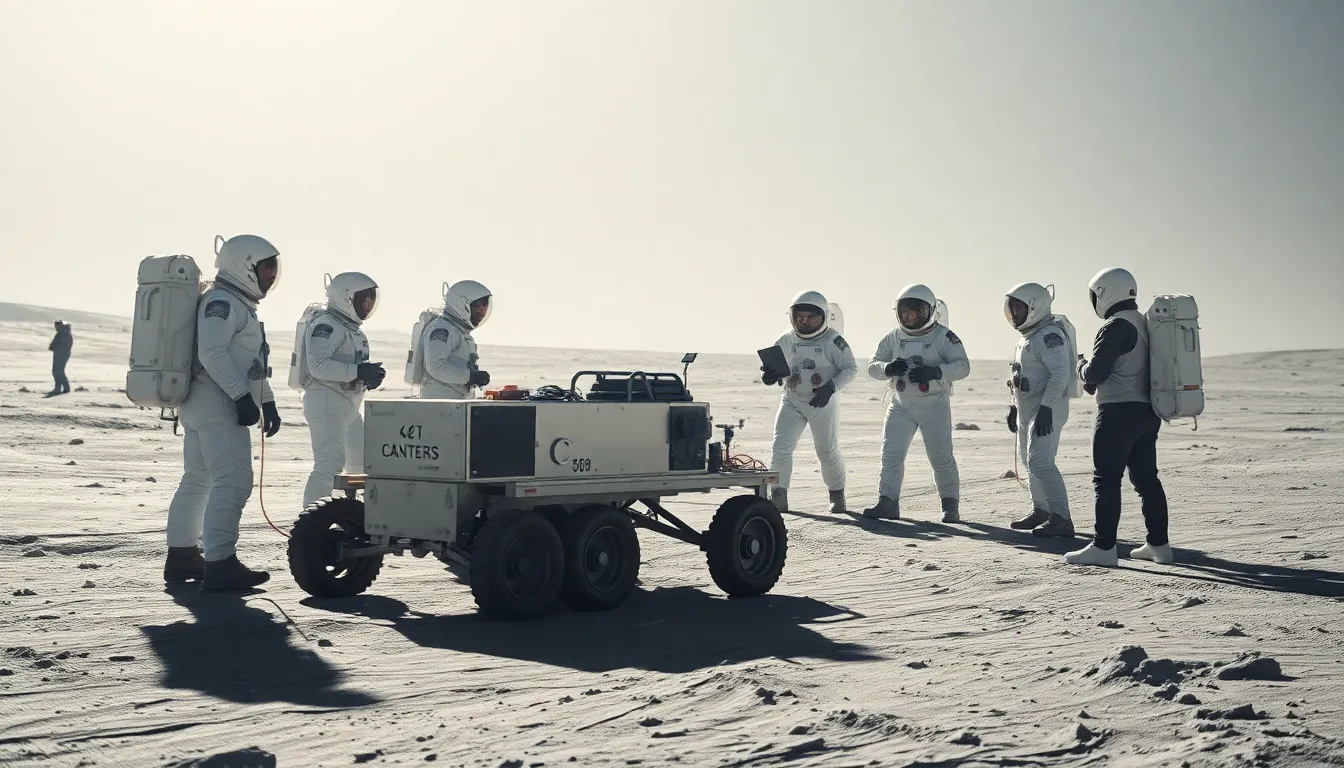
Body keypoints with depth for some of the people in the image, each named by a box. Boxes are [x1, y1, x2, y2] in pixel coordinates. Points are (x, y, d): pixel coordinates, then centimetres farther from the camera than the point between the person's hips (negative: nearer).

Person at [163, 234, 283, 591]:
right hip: (217, 402, -11)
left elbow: (252, 362, 25)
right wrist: (242, 396, -25)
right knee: (233, 481, -15)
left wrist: (267, 401, 19)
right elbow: (212, 353, -23)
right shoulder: (221, 301, -12)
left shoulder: (240, 305, 22)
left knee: (197, 481, 16)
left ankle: (181, 556, 25)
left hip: (201, 402, 11)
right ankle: (220, 564, -17)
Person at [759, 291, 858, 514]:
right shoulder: (787, 340, 1)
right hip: (792, 401, 3)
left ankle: (837, 493, 32)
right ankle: (778, 496, -8)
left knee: (828, 451, 9)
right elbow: (772, 363, 12)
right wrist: (769, 374, -13)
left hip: (823, 403, -2)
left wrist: (830, 388, -20)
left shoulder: (833, 340, -10)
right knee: (781, 447, -11)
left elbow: (850, 368, -7)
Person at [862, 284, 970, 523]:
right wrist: (887, 368, -18)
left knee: (941, 457, 1)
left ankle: (951, 505, 15)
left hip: (934, 405, -3)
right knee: (891, 454, -5)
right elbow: (872, 366, 6)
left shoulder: (943, 336, -7)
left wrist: (935, 372, -29)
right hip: (901, 404, 4)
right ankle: (887, 503, -2)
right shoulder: (893, 337, 4)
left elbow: (963, 366, -13)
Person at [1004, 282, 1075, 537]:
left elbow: (1060, 372, -25)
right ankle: (1041, 512, 27)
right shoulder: (1027, 336, 17)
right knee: (1032, 462, 16)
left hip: (1047, 409, -11)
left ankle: (1061, 519, -15)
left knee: (1040, 463, -16)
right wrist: (1013, 406, 25)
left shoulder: (1049, 334, -16)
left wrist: (1046, 407, -31)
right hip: (1027, 409, 11)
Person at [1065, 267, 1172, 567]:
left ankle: (1103, 547, -6)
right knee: (1146, 477, 13)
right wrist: (1094, 380, 14)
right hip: (1147, 411, 9)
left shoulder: (1116, 326, -15)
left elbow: (1095, 372, -16)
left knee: (1106, 479, -5)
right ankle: (1159, 544, 17)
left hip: (1119, 412, -9)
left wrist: (1082, 366, 5)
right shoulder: (1144, 324, 14)